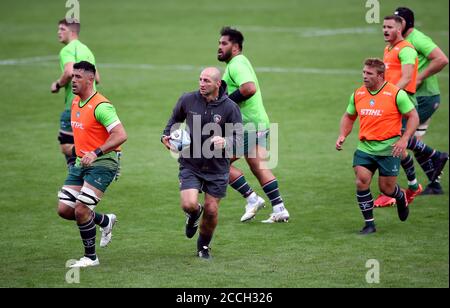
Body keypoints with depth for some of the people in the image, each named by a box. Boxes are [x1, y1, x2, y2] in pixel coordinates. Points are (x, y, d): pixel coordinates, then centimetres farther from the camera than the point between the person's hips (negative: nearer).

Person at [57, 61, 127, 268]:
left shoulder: (100, 106, -19)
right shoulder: (75, 102, 8)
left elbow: (121, 135, -27)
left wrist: (96, 153, -32)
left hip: (102, 164, -9)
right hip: (80, 164, 9)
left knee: (81, 210, -15)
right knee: (64, 209, 3)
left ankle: (91, 257, 3)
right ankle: (106, 221, 27)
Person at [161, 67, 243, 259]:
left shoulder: (230, 108, -10)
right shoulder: (187, 100, -5)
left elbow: (238, 139, -7)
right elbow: (175, 118, 17)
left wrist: (225, 142, -28)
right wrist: (167, 136, 1)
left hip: (217, 168, 0)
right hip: (190, 164, 1)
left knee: (211, 211, 2)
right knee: (189, 204, -17)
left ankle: (204, 246, 30)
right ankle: (194, 214, 23)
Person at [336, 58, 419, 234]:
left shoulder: (396, 94, -11)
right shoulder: (358, 94, 4)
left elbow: (413, 117, -6)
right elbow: (349, 116, 19)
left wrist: (404, 139, -18)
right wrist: (342, 135, 2)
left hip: (389, 149, -4)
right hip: (365, 148, 4)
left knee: (386, 188, 3)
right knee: (361, 182, -12)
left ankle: (401, 198, 40)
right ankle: (369, 224, 0)